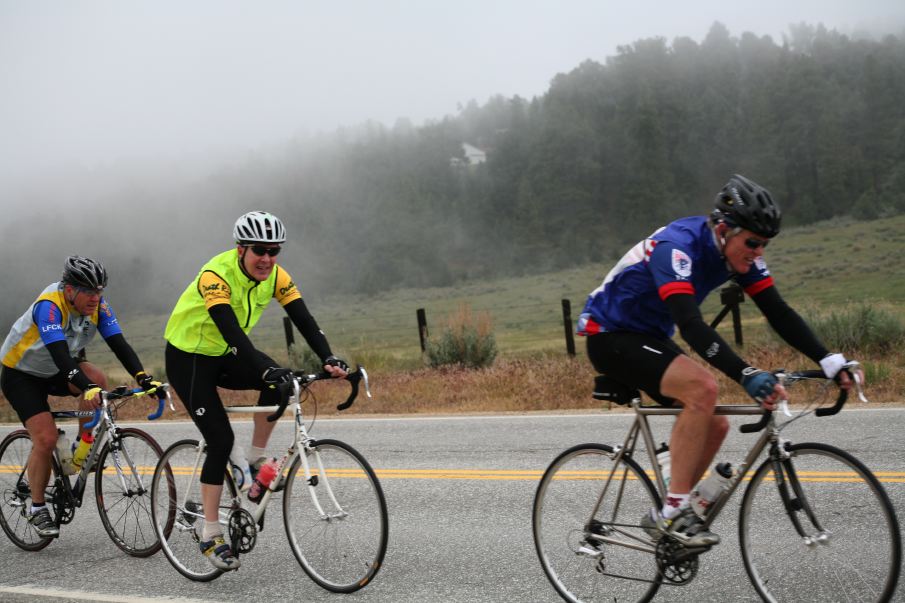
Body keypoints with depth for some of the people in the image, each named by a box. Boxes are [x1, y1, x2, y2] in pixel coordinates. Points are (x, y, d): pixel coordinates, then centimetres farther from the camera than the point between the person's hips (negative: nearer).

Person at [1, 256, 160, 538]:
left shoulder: (97, 305, -15)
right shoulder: (49, 306, -32)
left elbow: (118, 343, -22)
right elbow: (59, 354, -44)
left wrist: (142, 377, -37)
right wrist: (87, 388, -58)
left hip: (58, 372, 5)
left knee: (97, 378, -26)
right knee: (46, 439, -18)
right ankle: (37, 509, 3)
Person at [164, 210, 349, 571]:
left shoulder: (274, 276, -11)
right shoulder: (216, 276, -30)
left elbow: (304, 320, -20)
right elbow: (231, 330, -43)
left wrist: (329, 359, -37)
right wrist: (266, 368, -56)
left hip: (225, 355, 6)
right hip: (187, 358, -5)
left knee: (280, 381, -25)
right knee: (221, 440, -14)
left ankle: (256, 461, -5)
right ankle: (211, 536, -4)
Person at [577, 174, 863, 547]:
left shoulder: (738, 253, -5)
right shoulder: (677, 247, -30)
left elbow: (779, 313, -7)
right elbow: (690, 325, -41)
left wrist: (831, 362, -18)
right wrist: (747, 376, -50)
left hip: (649, 337, 9)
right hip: (609, 335, -9)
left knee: (714, 425, -2)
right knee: (702, 388, -30)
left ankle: (663, 517, 11)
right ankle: (673, 512, -23)